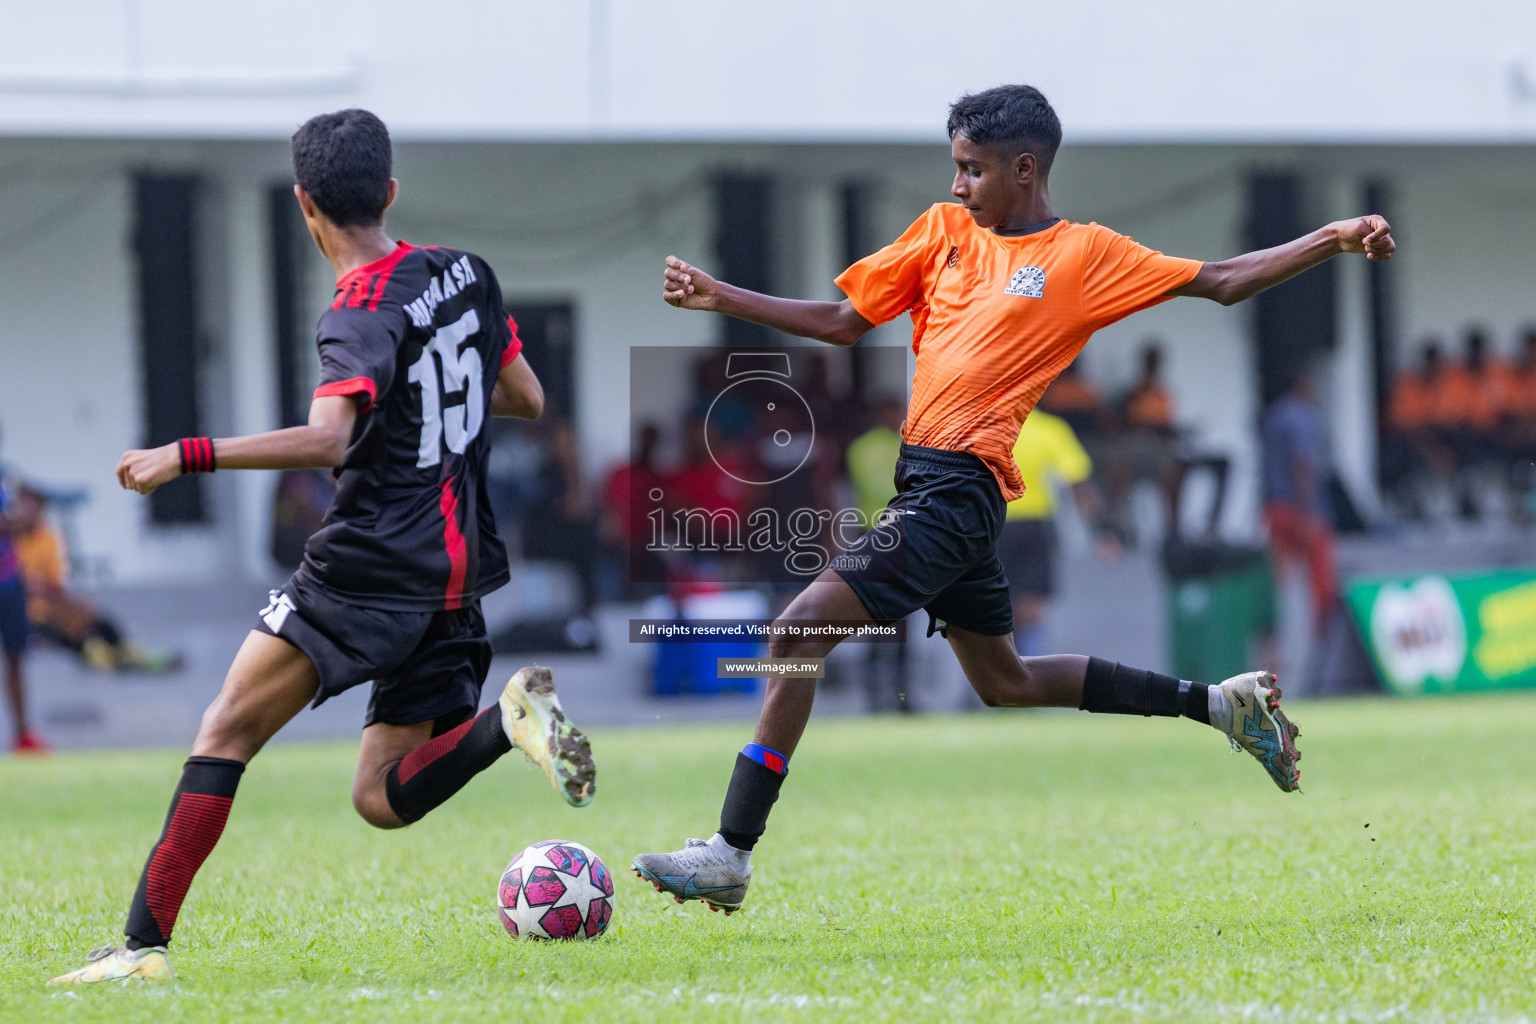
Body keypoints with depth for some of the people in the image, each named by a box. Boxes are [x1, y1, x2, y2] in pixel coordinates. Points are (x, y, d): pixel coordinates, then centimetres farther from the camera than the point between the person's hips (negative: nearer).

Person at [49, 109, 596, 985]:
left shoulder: (362, 314, -12)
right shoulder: (466, 273, 10)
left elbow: (328, 439, -28)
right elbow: (527, 399, 20)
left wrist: (185, 457, -25)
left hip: (371, 565, -7)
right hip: (459, 572, 7)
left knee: (227, 731, -3)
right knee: (382, 799, 9)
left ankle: (146, 942, -10)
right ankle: (508, 718, -16)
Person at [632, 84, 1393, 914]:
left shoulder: (1085, 255, -1)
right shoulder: (944, 230, 16)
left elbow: (1219, 283, 4)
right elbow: (843, 322, 18)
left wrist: (1331, 241, -6)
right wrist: (720, 299, 10)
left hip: (960, 486, -8)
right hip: (924, 477, 8)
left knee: (799, 630, -18)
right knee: (1006, 683, 19)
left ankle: (730, 854, -18)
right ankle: (1220, 703, 30)